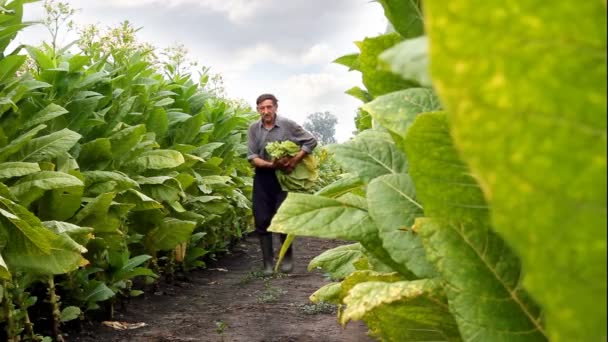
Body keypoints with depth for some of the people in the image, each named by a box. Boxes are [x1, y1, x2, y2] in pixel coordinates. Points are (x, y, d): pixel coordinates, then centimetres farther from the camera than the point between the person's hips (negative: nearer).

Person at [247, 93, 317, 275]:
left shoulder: (288, 125, -7)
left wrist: (295, 160, -14)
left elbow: (311, 141, -3)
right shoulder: (254, 128, -1)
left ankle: (287, 257, 19)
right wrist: (271, 164, -20)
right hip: (262, 178, 2)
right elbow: (252, 158, -4)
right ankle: (268, 263, 11)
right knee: (262, 220, 2)